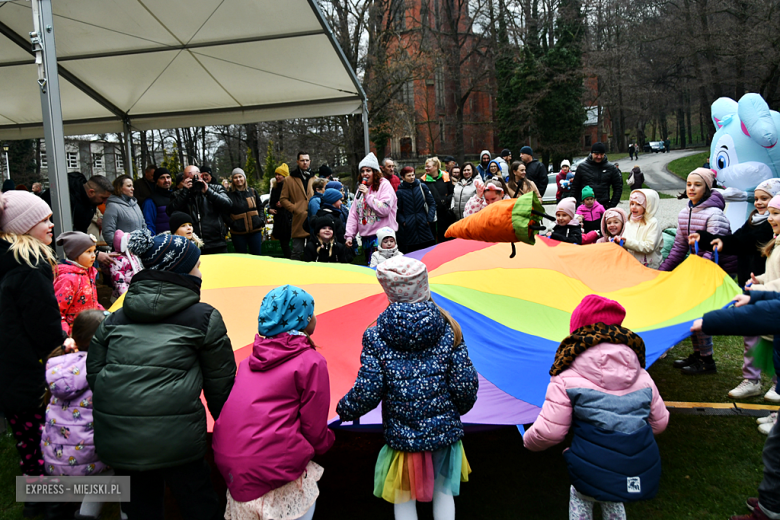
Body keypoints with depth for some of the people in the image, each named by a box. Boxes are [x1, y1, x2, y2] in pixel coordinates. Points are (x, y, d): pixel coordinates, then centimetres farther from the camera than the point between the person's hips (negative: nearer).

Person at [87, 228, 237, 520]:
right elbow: (220, 384, 5)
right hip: (176, 441, -5)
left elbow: (93, 372, 17)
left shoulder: (115, 318, 14)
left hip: (114, 441, 5)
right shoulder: (205, 318, 1)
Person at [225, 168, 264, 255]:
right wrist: (231, 224, -14)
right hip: (238, 233, -2)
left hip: (255, 230, 2)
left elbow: (260, 206, 17)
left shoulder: (252, 191, 8)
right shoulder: (229, 194, -2)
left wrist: (262, 219, 3)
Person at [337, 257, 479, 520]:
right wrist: (460, 407, 14)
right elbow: (465, 386, -8)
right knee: (443, 491, 23)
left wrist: (344, 410, 7)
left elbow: (367, 393, -13)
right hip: (445, 431, 2)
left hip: (401, 436, -1)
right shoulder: (447, 328, -7)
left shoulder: (376, 335, -11)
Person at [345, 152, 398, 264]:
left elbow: (385, 209, -18)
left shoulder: (384, 185, -4)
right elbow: (353, 213, 14)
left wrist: (368, 195, -15)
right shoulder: (361, 188, 16)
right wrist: (349, 235, 7)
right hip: (366, 237, 7)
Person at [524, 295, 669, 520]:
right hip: (644, 475, 4)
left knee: (579, 496, 31)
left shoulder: (566, 380, -6)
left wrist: (528, 440, 14)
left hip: (594, 477, -4)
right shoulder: (642, 377, 9)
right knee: (611, 500, 36)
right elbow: (659, 422, 17)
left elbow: (548, 431, -8)